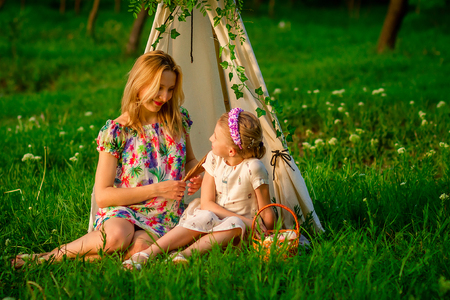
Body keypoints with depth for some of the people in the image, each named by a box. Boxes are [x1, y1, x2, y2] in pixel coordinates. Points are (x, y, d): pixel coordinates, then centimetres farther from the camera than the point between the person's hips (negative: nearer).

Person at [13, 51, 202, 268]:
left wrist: (196, 176, 0)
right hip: (123, 211, -2)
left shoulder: (178, 119, 6)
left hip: (166, 218, 3)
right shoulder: (115, 131, -7)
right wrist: (157, 189, -14)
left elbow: (190, 160, 25)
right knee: (117, 236, -40)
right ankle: (54, 254, -13)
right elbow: (102, 195, -9)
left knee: (139, 246, -35)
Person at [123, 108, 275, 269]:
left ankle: (187, 252, -47)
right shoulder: (214, 159, -2)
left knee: (235, 224, -36)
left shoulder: (253, 168, -15)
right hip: (215, 216, 2)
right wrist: (243, 219, -17)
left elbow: (266, 213, -8)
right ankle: (148, 252, -41)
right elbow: (206, 203, -7)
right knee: (204, 217, -31)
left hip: (245, 225, -2)